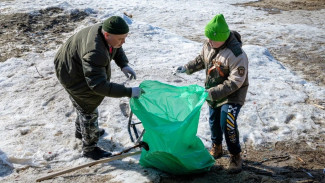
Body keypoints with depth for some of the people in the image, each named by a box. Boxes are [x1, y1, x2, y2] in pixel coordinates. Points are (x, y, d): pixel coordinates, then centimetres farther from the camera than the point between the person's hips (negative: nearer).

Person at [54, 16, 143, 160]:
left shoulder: (105, 30, -19)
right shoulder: (94, 53, -45)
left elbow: (115, 48, 5)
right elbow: (99, 86, -45)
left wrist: (124, 65, -12)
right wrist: (128, 92, -44)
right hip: (71, 75, -9)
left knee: (84, 104, 29)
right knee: (89, 110, 3)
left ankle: (81, 131, 54)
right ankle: (89, 148, 23)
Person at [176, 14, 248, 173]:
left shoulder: (236, 54, -32)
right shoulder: (208, 44, -9)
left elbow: (235, 82, -31)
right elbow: (202, 60, 14)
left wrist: (214, 93, -35)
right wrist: (187, 68, 6)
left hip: (232, 94, -7)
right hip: (213, 92, 7)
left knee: (227, 124, -16)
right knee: (214, 121, 19)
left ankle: (235, 156, 5)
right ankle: (216, 147, 44)